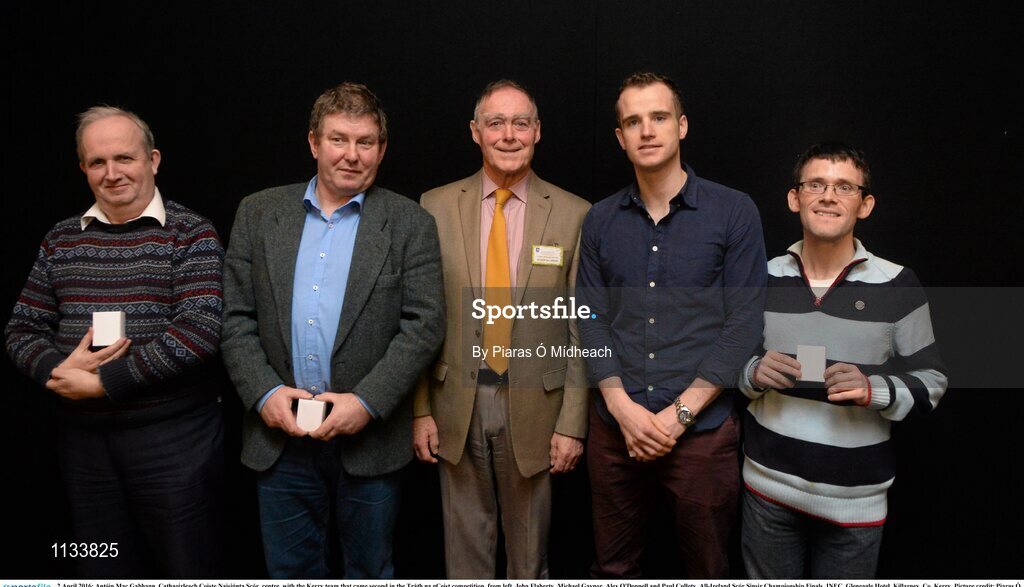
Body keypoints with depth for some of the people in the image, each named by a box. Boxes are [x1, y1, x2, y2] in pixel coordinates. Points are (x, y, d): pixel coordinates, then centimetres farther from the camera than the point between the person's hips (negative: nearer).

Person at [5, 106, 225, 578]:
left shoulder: (191, 234, -6)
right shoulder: (61, 240, 9)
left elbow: (200, 332, -17)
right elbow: (22, 330, 10)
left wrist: (104, 381, -16)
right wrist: (59, 370, -12)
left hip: (173, 434, -4)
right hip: (83, 436, 5)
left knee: (188, 569, 8)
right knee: (102, 572, 17)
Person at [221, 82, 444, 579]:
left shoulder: (410, 224, -1)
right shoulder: (258, 213, 6)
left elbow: (424, 324, -7)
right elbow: (235, 316, 4)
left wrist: (367, 401, -16)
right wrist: (263, 392, -9)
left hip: (370, 439, -2)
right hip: (280, 433, 2)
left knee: (369, 571, 14)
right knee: (290, 570, 16)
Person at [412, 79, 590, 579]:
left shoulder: (573, 215, -4)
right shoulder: (437, 207, 0)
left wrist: (572, 424, -5)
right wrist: (420, 409, -1)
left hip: (534, 406, -1)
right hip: (457, 404, 1)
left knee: (530, 545, 16)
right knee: (465, 540, 16)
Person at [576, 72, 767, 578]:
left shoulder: (734, 212, -3)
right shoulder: (600, 220, 5)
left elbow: (743, 324, -7)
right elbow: (591, 321, 3)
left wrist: (679, 413, -13)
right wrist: (623, 407, -10)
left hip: (702, 429, -2)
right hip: (615, 429, 3)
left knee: (707, 569, 13)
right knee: (613, 568, 15)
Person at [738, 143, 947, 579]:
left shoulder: (897, 285, -7)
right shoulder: (763, 279, -1)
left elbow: (931, 382, -2)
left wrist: (875, 390, -21)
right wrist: (753, 374, -13)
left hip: (855, 498, -1)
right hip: (768, 487, 2)